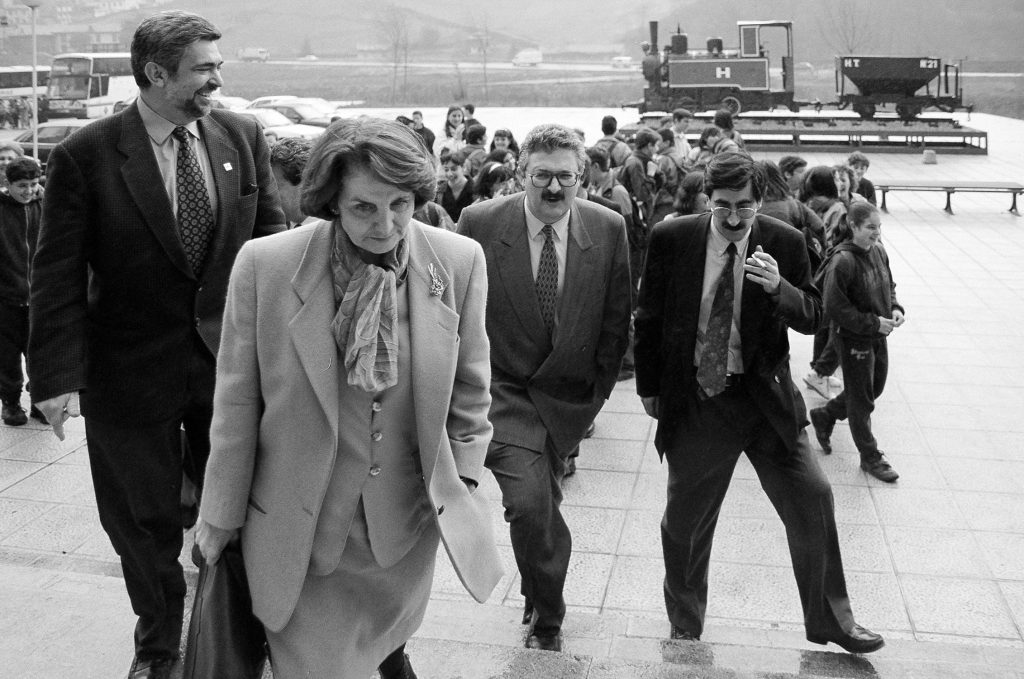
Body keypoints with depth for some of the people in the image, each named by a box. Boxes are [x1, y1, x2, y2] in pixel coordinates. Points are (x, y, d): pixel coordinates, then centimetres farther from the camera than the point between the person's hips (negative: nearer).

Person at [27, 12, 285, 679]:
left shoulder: (243, 137, -1)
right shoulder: (84, 155, -10)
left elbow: (272, 238, 6)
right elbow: (58, 275, -9)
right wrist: (59, 375, -14)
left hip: (232, 360, 2)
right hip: (132, 373, -2)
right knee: (146, 521, 14)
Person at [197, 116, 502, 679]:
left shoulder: (461, 262, -12)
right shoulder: (264, 265, -17)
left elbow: (468, 387, 2)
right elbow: (237, 400, -7)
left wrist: (465, 480, 4)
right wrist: (221, 513, 1)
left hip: (407, 521, 2)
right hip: (299, 527, -2)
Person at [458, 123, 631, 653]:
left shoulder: (609, 229, -5)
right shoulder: (480, 223, -11)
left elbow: (616, 317, 5)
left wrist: (600, 386, 7)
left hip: (569, 396, 3)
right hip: (503, 388, -2)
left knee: (542, 503, 14)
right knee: (529, 501, -18)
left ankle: (541, 607, 42)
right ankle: (547, 615, 7)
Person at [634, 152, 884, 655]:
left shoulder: (784, 243, -4)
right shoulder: (671, 239, -6)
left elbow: (813, 318, -2)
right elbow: (649, 320, 4)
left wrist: (779, 287, -22)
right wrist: (649, 387, 5)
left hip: (765, 396, 1)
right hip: (693, 400, 0)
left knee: (812, 500, -1)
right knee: (685, 520, 11)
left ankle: (830, 622, 21)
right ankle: (685, 629, 34)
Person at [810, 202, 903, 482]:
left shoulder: (879, 251, 1)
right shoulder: (842, 261, -23)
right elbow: (834, 307, -22)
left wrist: (895, 308, -2)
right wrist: (873, 323, -22)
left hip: (879, 337, 8)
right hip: (854, 339, -8)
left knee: (874, 388, 21)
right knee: (862, 400, 6)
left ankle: (824, 416, 42)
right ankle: (870, 457, 21)